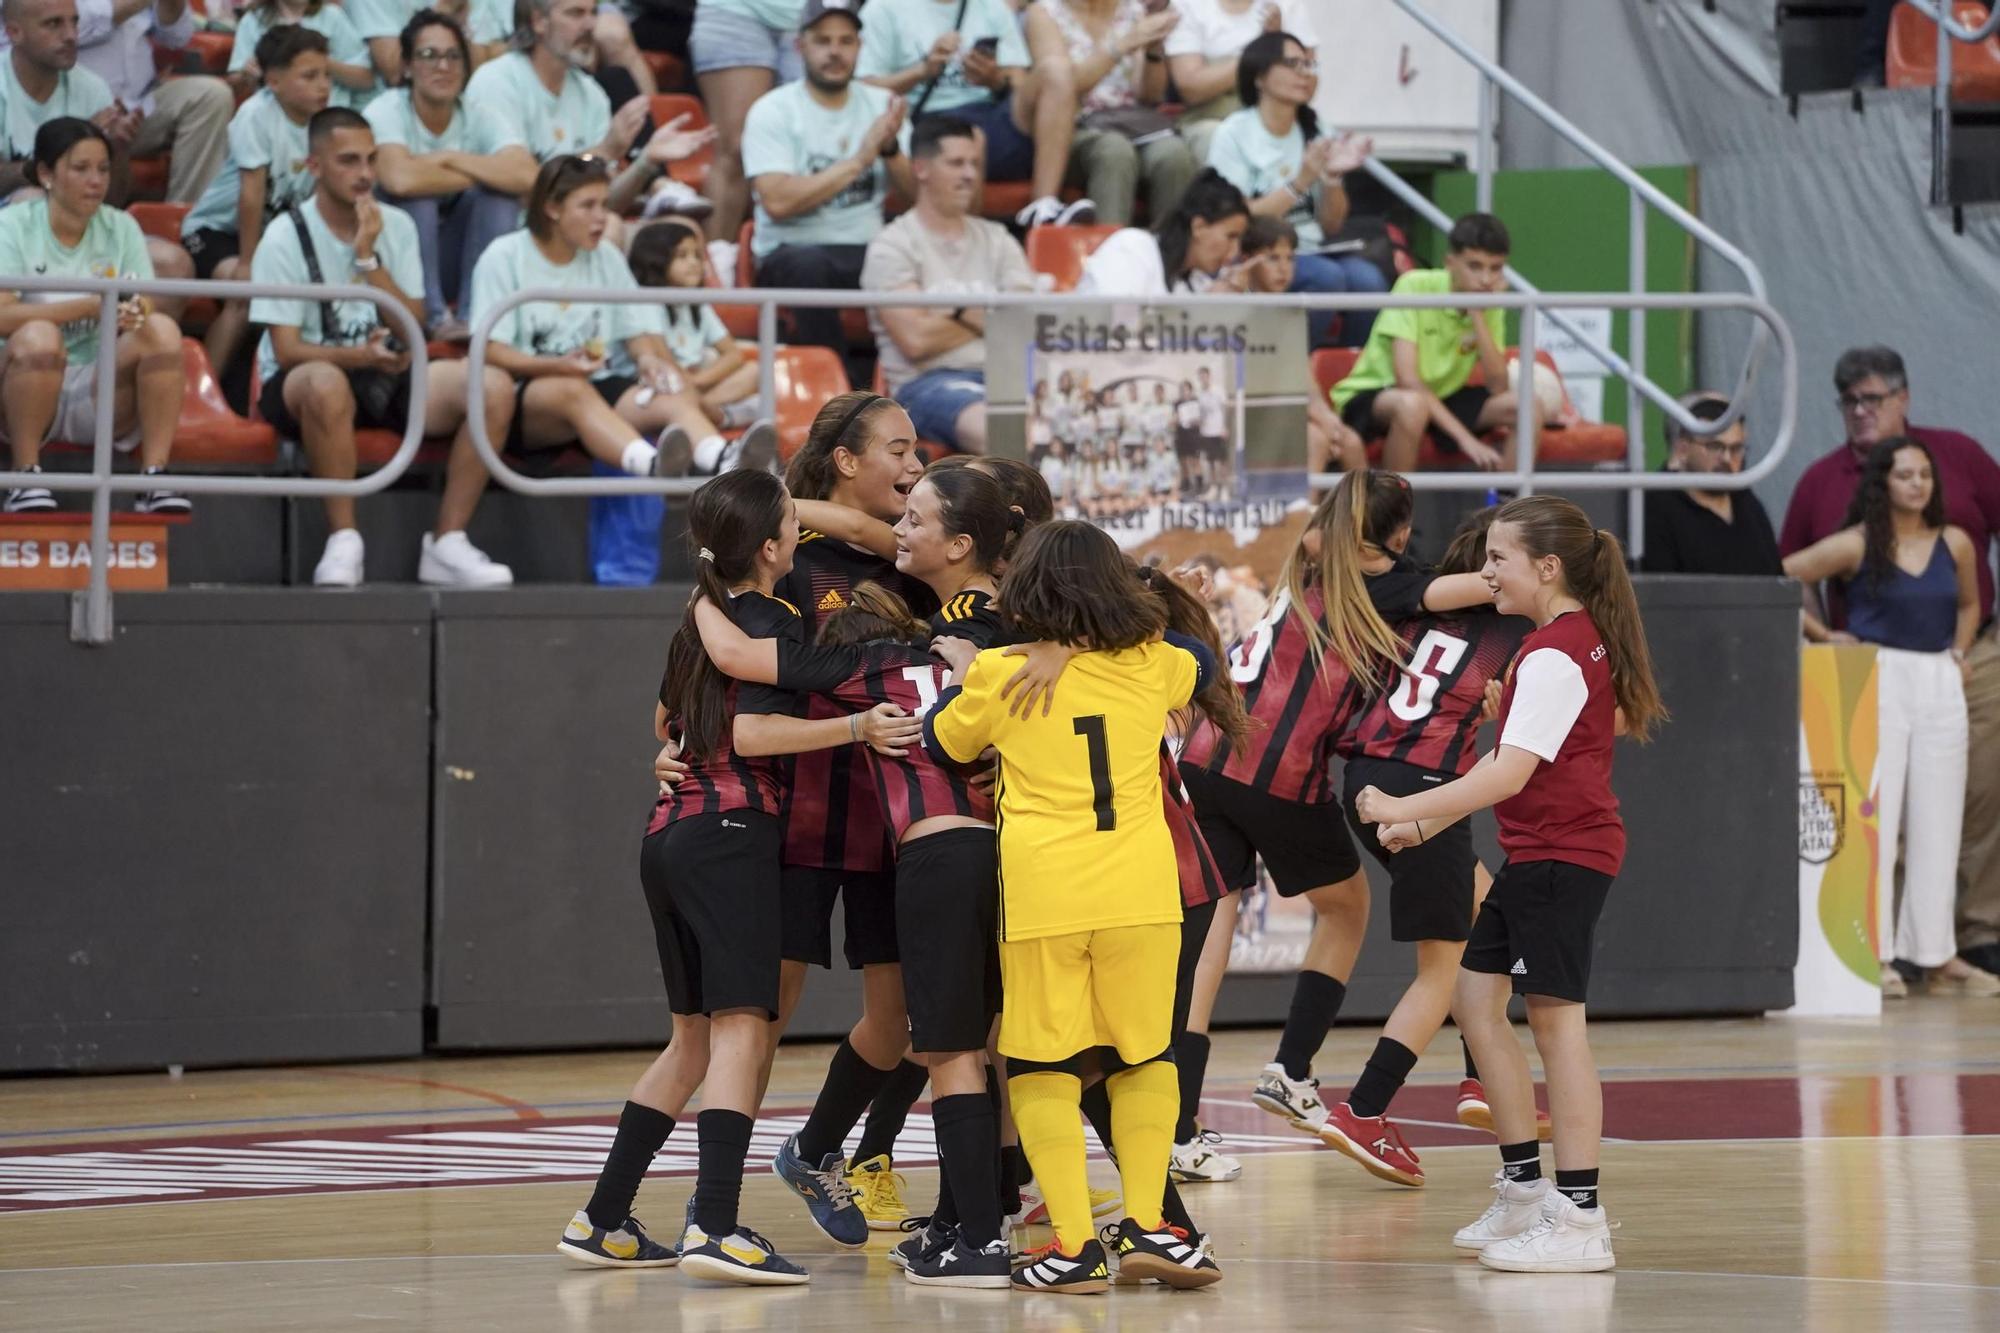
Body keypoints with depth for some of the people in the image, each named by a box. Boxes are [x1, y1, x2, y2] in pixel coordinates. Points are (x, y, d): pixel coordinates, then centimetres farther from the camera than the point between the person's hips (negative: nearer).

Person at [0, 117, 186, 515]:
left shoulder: (121, 227, 8)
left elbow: (148, 309, -3)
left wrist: (136, 314, -28)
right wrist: (90, 307, -30)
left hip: (100, 400, 3)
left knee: (163, 330, -23)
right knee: (39, 336, -35)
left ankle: (155, 478, -26)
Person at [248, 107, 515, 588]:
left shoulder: (396, 226, 8)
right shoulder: (286, 237, -7)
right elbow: (287, 351, -13)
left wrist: (367, 256, -12)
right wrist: (361, 355, -30)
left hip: (387, 381, 5)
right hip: (297, 384, -5)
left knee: (494, 387, -19)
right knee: (327, 384, -42)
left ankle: (447, 544, -15)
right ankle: (343, 541, -29)